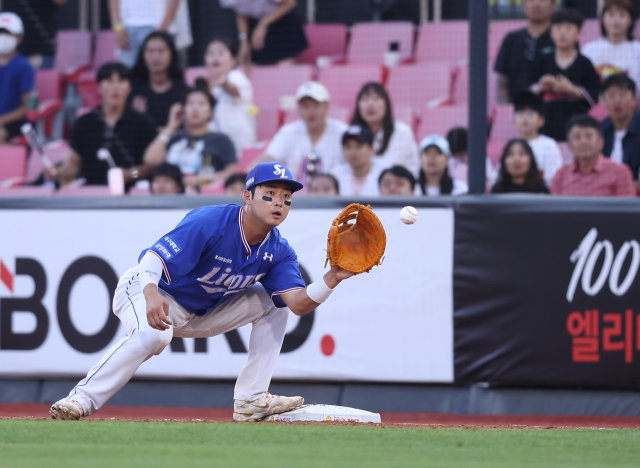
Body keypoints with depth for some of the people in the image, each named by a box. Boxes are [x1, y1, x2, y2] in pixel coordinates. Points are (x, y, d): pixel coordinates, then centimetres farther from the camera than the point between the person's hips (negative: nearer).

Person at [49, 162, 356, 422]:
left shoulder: (278, 252, -8)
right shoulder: (210, 223, -28)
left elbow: (299, 304, -18)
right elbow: (153, 257, -36)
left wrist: (332, 279, -36)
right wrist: (151, 295, -56)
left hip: (203, 312, 7)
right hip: (152, 294, -7)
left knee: (274, 302, 0)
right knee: (154, 334, -39)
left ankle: (251, 400, 1)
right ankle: (83, 399, -32)